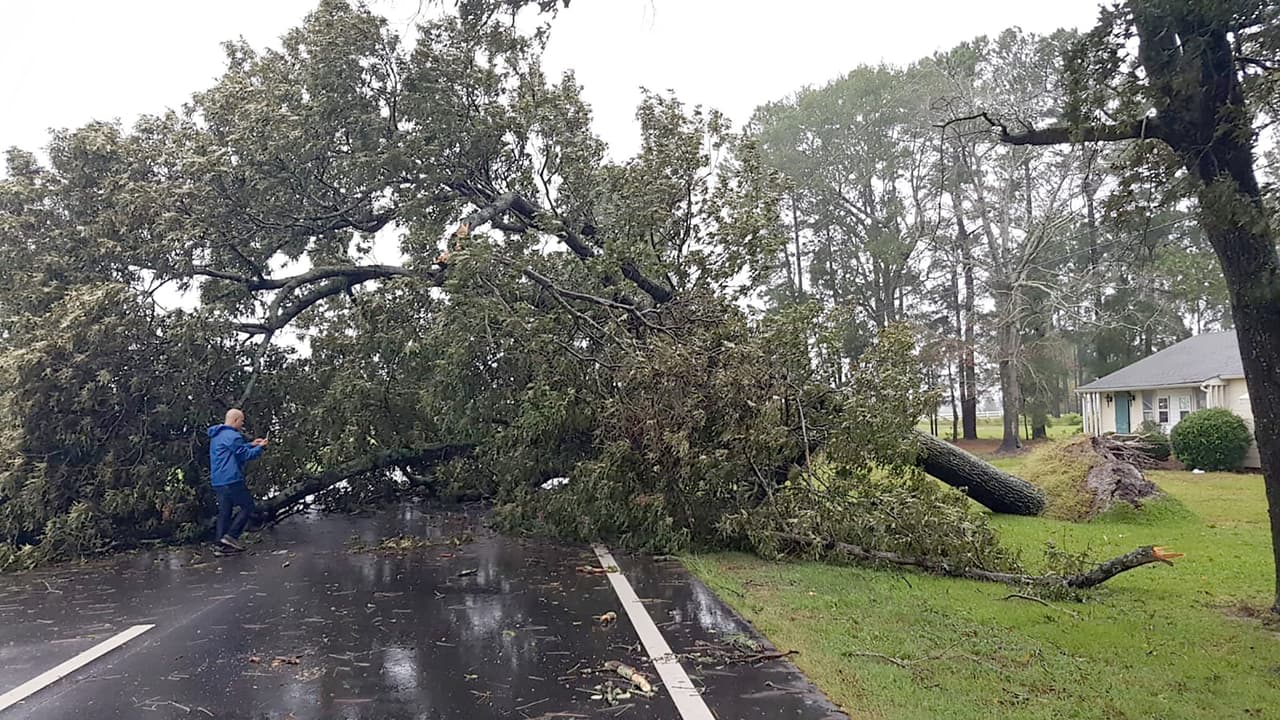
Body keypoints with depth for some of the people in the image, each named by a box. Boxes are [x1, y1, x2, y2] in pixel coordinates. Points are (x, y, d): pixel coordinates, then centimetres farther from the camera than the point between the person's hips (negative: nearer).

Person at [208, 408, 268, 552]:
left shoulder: (216, 435, 19)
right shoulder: (232, 436, -14)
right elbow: (244, 455, -11)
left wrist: (251, 445, 25)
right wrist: (259, 448, 3)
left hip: (217, 481, 10)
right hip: (231, 480, -10)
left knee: (224, 511, 11)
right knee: (248, 506, 0)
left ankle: (222, 541, 9)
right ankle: (231, 536, -6)